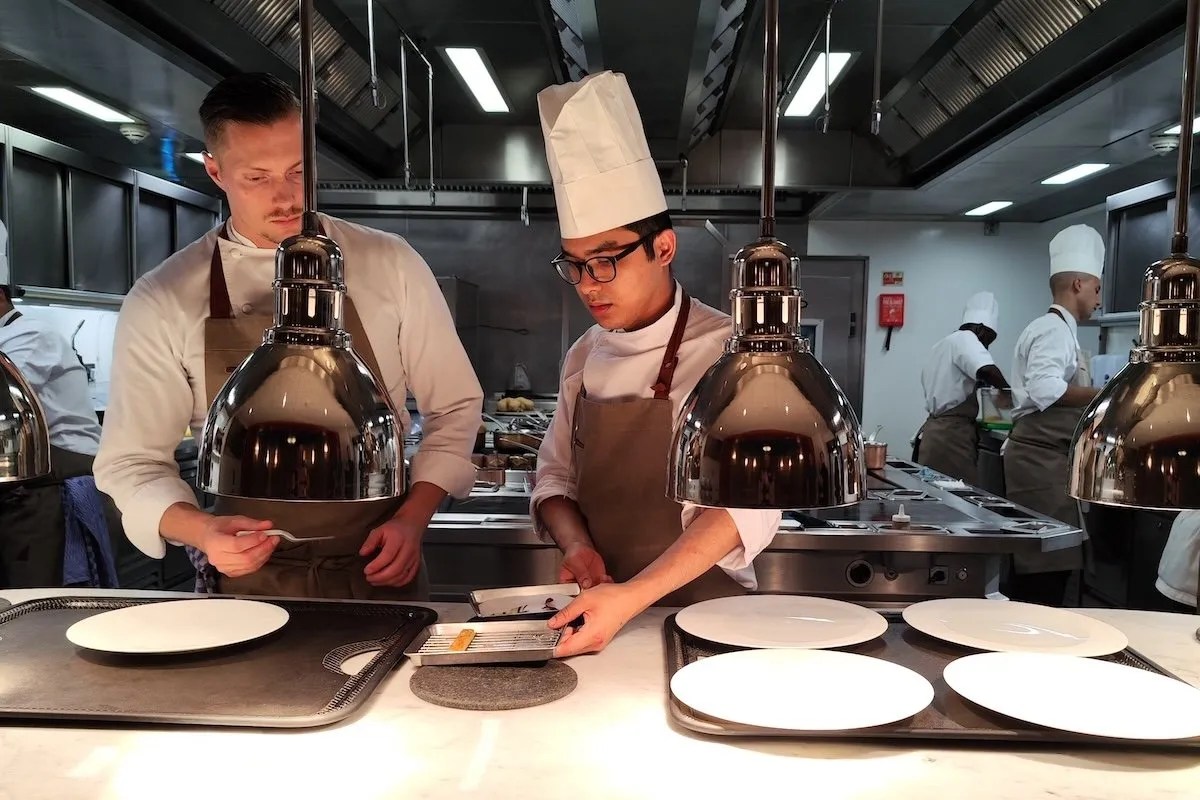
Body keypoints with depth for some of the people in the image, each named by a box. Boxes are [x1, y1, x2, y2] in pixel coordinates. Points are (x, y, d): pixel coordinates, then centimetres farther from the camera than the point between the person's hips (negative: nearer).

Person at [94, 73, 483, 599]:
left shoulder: (389, 265, -1)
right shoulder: (163, 301, -1)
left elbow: (454, 406, 5)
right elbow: (133, 460, 3)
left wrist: (412, 519, -6)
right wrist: (201, 531, -15)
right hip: (250, 582, 0)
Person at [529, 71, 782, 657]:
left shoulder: (727, 352, -10)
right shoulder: (586, 356, 8)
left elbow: (747, 508, -18)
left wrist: (632, 597, -29)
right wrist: (577, 545, -6)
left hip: (701, 610, -4)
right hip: (596, 612, 4)